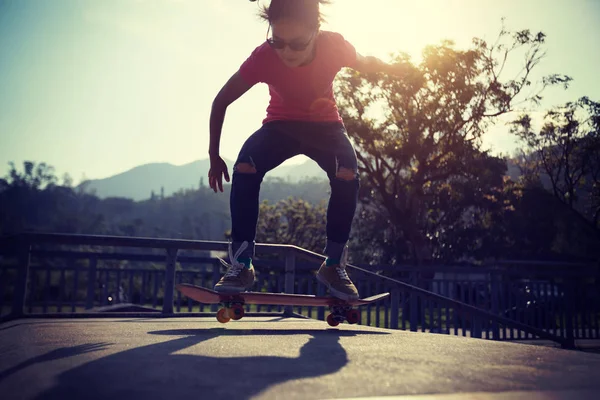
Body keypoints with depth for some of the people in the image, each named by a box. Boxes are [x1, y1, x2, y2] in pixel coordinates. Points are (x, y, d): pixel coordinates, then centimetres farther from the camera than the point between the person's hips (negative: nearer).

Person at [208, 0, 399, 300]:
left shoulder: (334, 46, -26)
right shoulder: (263, 57, -28)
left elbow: (366, 64, 0)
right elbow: (221, 102, -15)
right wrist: (214, 157, -15)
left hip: (325, 124, 0)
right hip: (281, 125, 0)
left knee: (348, 175, -30)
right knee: (245, 167, -29)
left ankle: (334, 265, -13)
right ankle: (241, 265, -18)